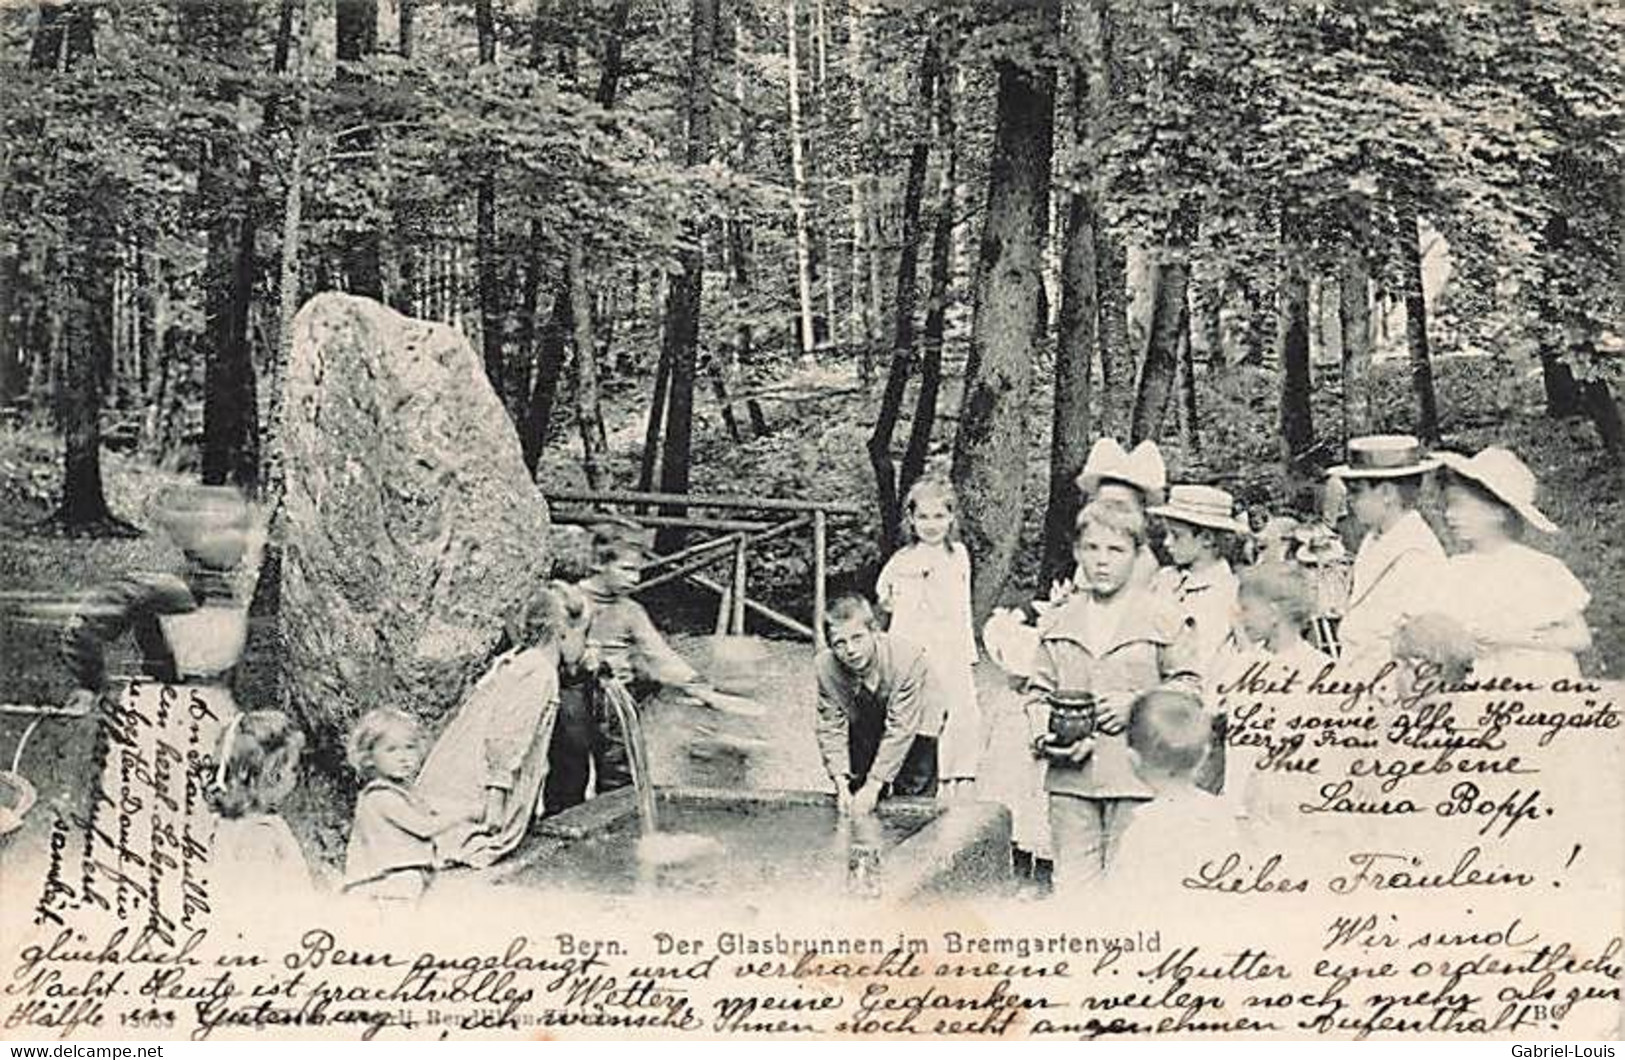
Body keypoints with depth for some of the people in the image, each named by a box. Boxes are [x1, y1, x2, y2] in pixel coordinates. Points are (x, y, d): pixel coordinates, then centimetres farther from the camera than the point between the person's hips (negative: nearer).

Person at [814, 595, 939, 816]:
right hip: (864, 726, 3)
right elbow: (831, 727, -18)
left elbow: (900, 730, -32)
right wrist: (841, 785, -28)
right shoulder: (824, 665, -25)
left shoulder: (906, 658, -36)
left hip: (913, 725, -3)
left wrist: (873, 786, -33)